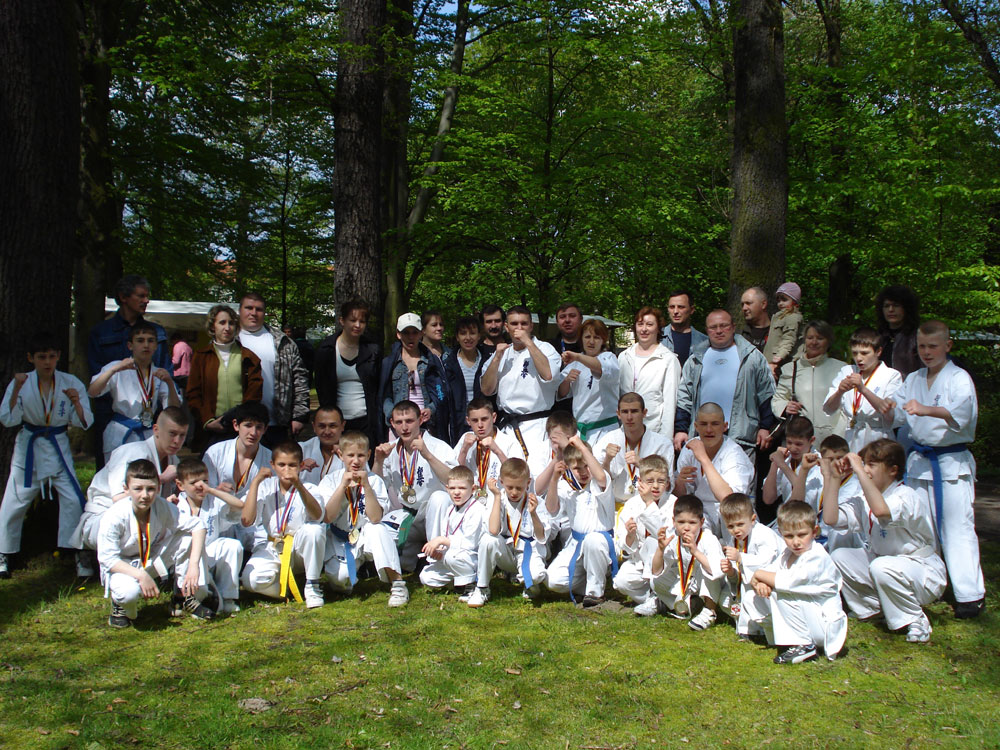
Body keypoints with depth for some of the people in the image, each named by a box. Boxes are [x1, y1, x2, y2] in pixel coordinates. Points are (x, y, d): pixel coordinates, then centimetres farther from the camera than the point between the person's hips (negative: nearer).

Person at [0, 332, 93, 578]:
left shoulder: (71, 383, -6)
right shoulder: (21, 383, -6)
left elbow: (84, 423, -6)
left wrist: (77, 402, -25)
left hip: (58, 448, 0)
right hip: (28, 448, 0)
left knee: (73, 500, -7)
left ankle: (78, 554, 5)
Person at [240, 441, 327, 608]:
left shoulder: (308, 489, -7)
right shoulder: (266, 488, 0)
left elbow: (317, 516, -31)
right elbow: (246, 521, -16)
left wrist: (298, 485, -41)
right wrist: (256, 481, -15)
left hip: (300, 547, -1)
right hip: (272, 548, 1)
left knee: (315, 530, -34)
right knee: (251, 580, -29)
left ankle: (313, 585, -13)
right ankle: (287, 588, 3)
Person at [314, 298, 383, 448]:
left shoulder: (373, 350, 5)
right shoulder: (326, 350, 3)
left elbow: (379, 388, 10)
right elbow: (322, 388, 6)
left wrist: (378, 423, 2)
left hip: (367, 421, 0)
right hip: (337, 422, 0)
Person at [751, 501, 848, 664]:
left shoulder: (817, 558, -22)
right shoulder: (787, 553, 4)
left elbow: (789, 581, -31)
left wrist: (759, 575, -16)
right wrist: (762, 583, -23)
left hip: (825, 625, -8)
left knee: (782, 593, -24)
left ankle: (805, 646, -12)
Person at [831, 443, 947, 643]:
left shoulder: (908, 497, -23)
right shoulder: (869, 498, 2)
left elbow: (881, 510, -47)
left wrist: (859, 470, -40)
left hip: (924, 573, -8)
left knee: (881, 566, -37)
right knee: (839, 556, -8)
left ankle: (916, 621, -12)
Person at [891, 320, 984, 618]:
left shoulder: (959, 378, -7)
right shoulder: (913, 380, 12)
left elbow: (961, 412, -27)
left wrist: (927, 410, -44)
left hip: (952, 462, -6)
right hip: (920, 460, 6)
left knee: (957, 526, -6)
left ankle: (970, 594, 1)